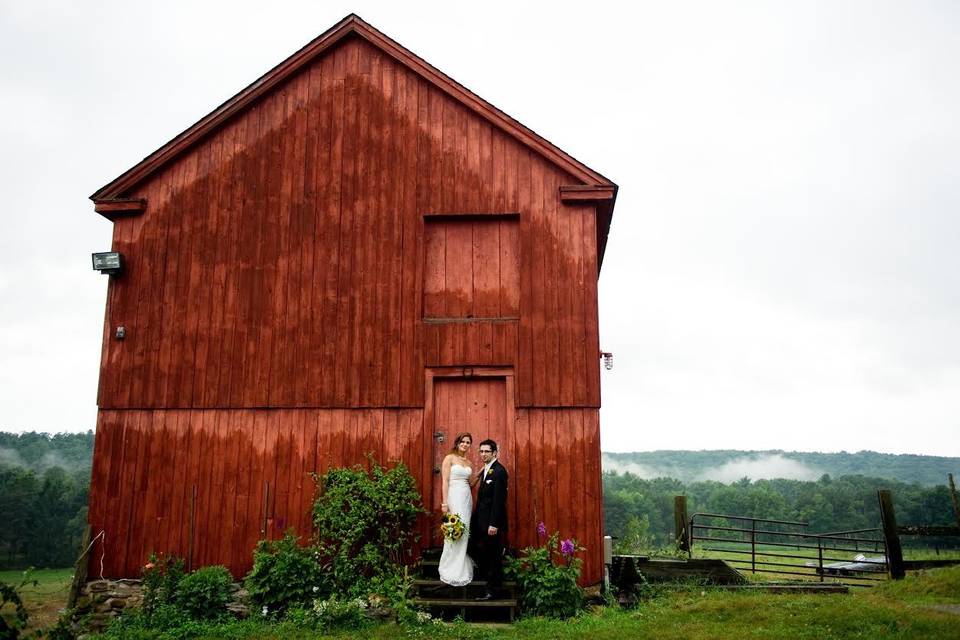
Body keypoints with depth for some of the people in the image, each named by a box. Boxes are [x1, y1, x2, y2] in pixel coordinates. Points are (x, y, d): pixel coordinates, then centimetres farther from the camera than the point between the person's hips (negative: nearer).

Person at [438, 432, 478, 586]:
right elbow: (445, 481, -9)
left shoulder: (468, 462, 17)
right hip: (454, 498, -7)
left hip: (467, 499, 7)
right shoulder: (449, 458, -3)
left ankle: (462, 570, 15)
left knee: (464, 533, 7)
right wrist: (445, 503, -16)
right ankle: (452, 572, -1)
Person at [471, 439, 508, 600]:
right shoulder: (485, 470, 14)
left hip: (493, 522, -9)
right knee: (480, 552, 14)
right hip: (482, 520, 9)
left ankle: (492, 591, 8)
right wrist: (475, 519, 13)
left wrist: (494, 524, -22)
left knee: (494, 556, 0)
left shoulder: (499, 471, -14)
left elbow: (499, 499, -19)